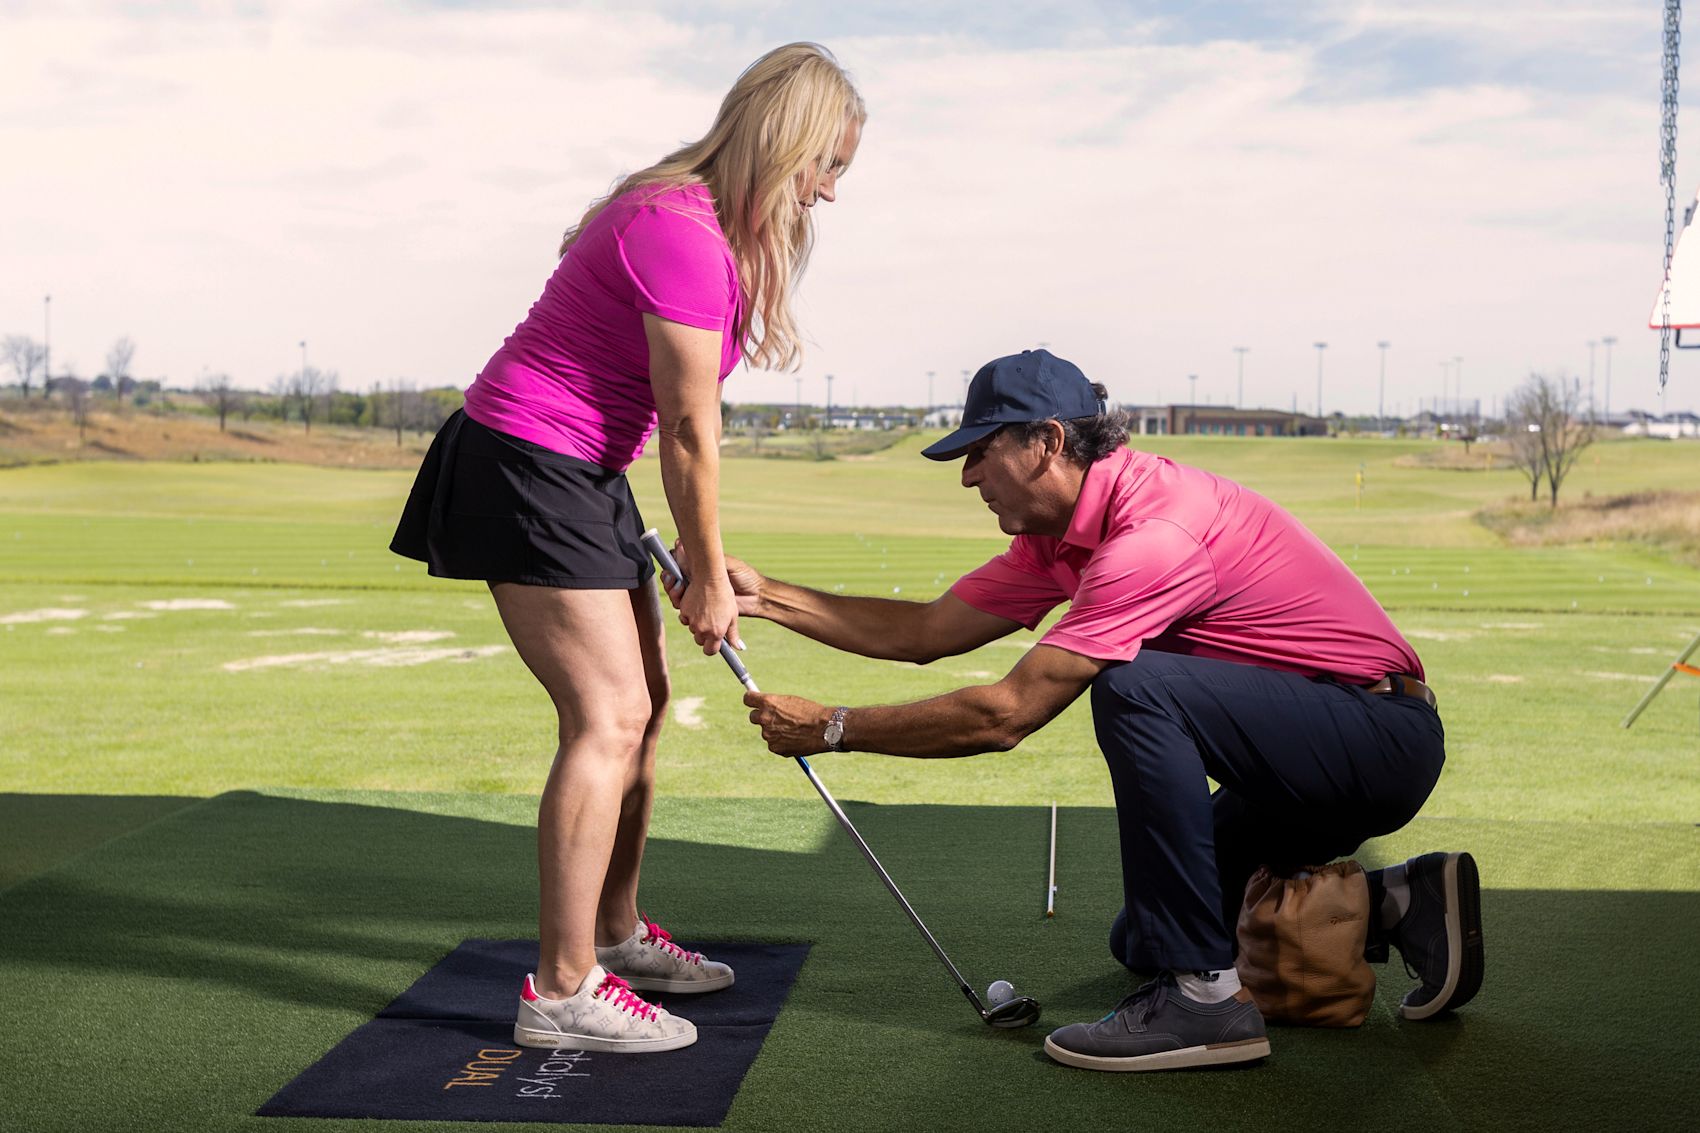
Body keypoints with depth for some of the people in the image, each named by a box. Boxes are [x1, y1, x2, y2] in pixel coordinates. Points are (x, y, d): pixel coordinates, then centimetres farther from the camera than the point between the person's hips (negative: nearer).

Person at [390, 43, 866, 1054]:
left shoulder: (709, 225, 11)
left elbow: (680, 420, 12)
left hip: (585, 475, 11)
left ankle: (615, 935, 28)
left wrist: (710, 568, 11)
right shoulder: (681, 233, -22)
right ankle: (563, 992, -9)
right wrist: (710, 580, -8)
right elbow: (691, 430, -17)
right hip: (527, 471, -11)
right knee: (608, 714, -14)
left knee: (641, 703, 14)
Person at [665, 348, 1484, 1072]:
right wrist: (763, 596, 1)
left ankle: (1206, 995, -23)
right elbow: (925, 632, 8)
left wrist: (832, 729, -17)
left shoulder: (1154, 532, -27)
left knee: (1136, 689, -30)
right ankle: (1399, 906, 17)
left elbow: (1005, 715, -26)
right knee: (1142, 939, 12)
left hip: (1381, 736, -10)